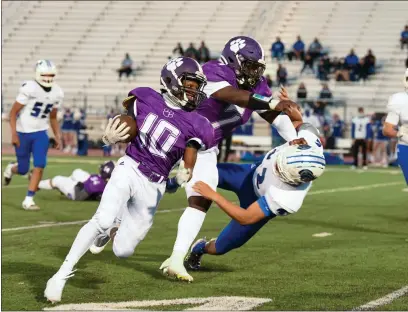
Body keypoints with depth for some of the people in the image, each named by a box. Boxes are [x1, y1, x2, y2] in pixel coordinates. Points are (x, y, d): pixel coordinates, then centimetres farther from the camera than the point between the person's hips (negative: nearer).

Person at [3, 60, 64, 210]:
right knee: (23, 169, 5)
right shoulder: (29, 88, -19)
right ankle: (11, 168, 43)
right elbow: (13, 112, -15)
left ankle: (28, 200, -5)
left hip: (40, 133, 4)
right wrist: (13, 134, -21)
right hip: (23, 133, -4)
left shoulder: (57, 93, 0)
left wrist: (57, 136, 8)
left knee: (40, 165, -12)